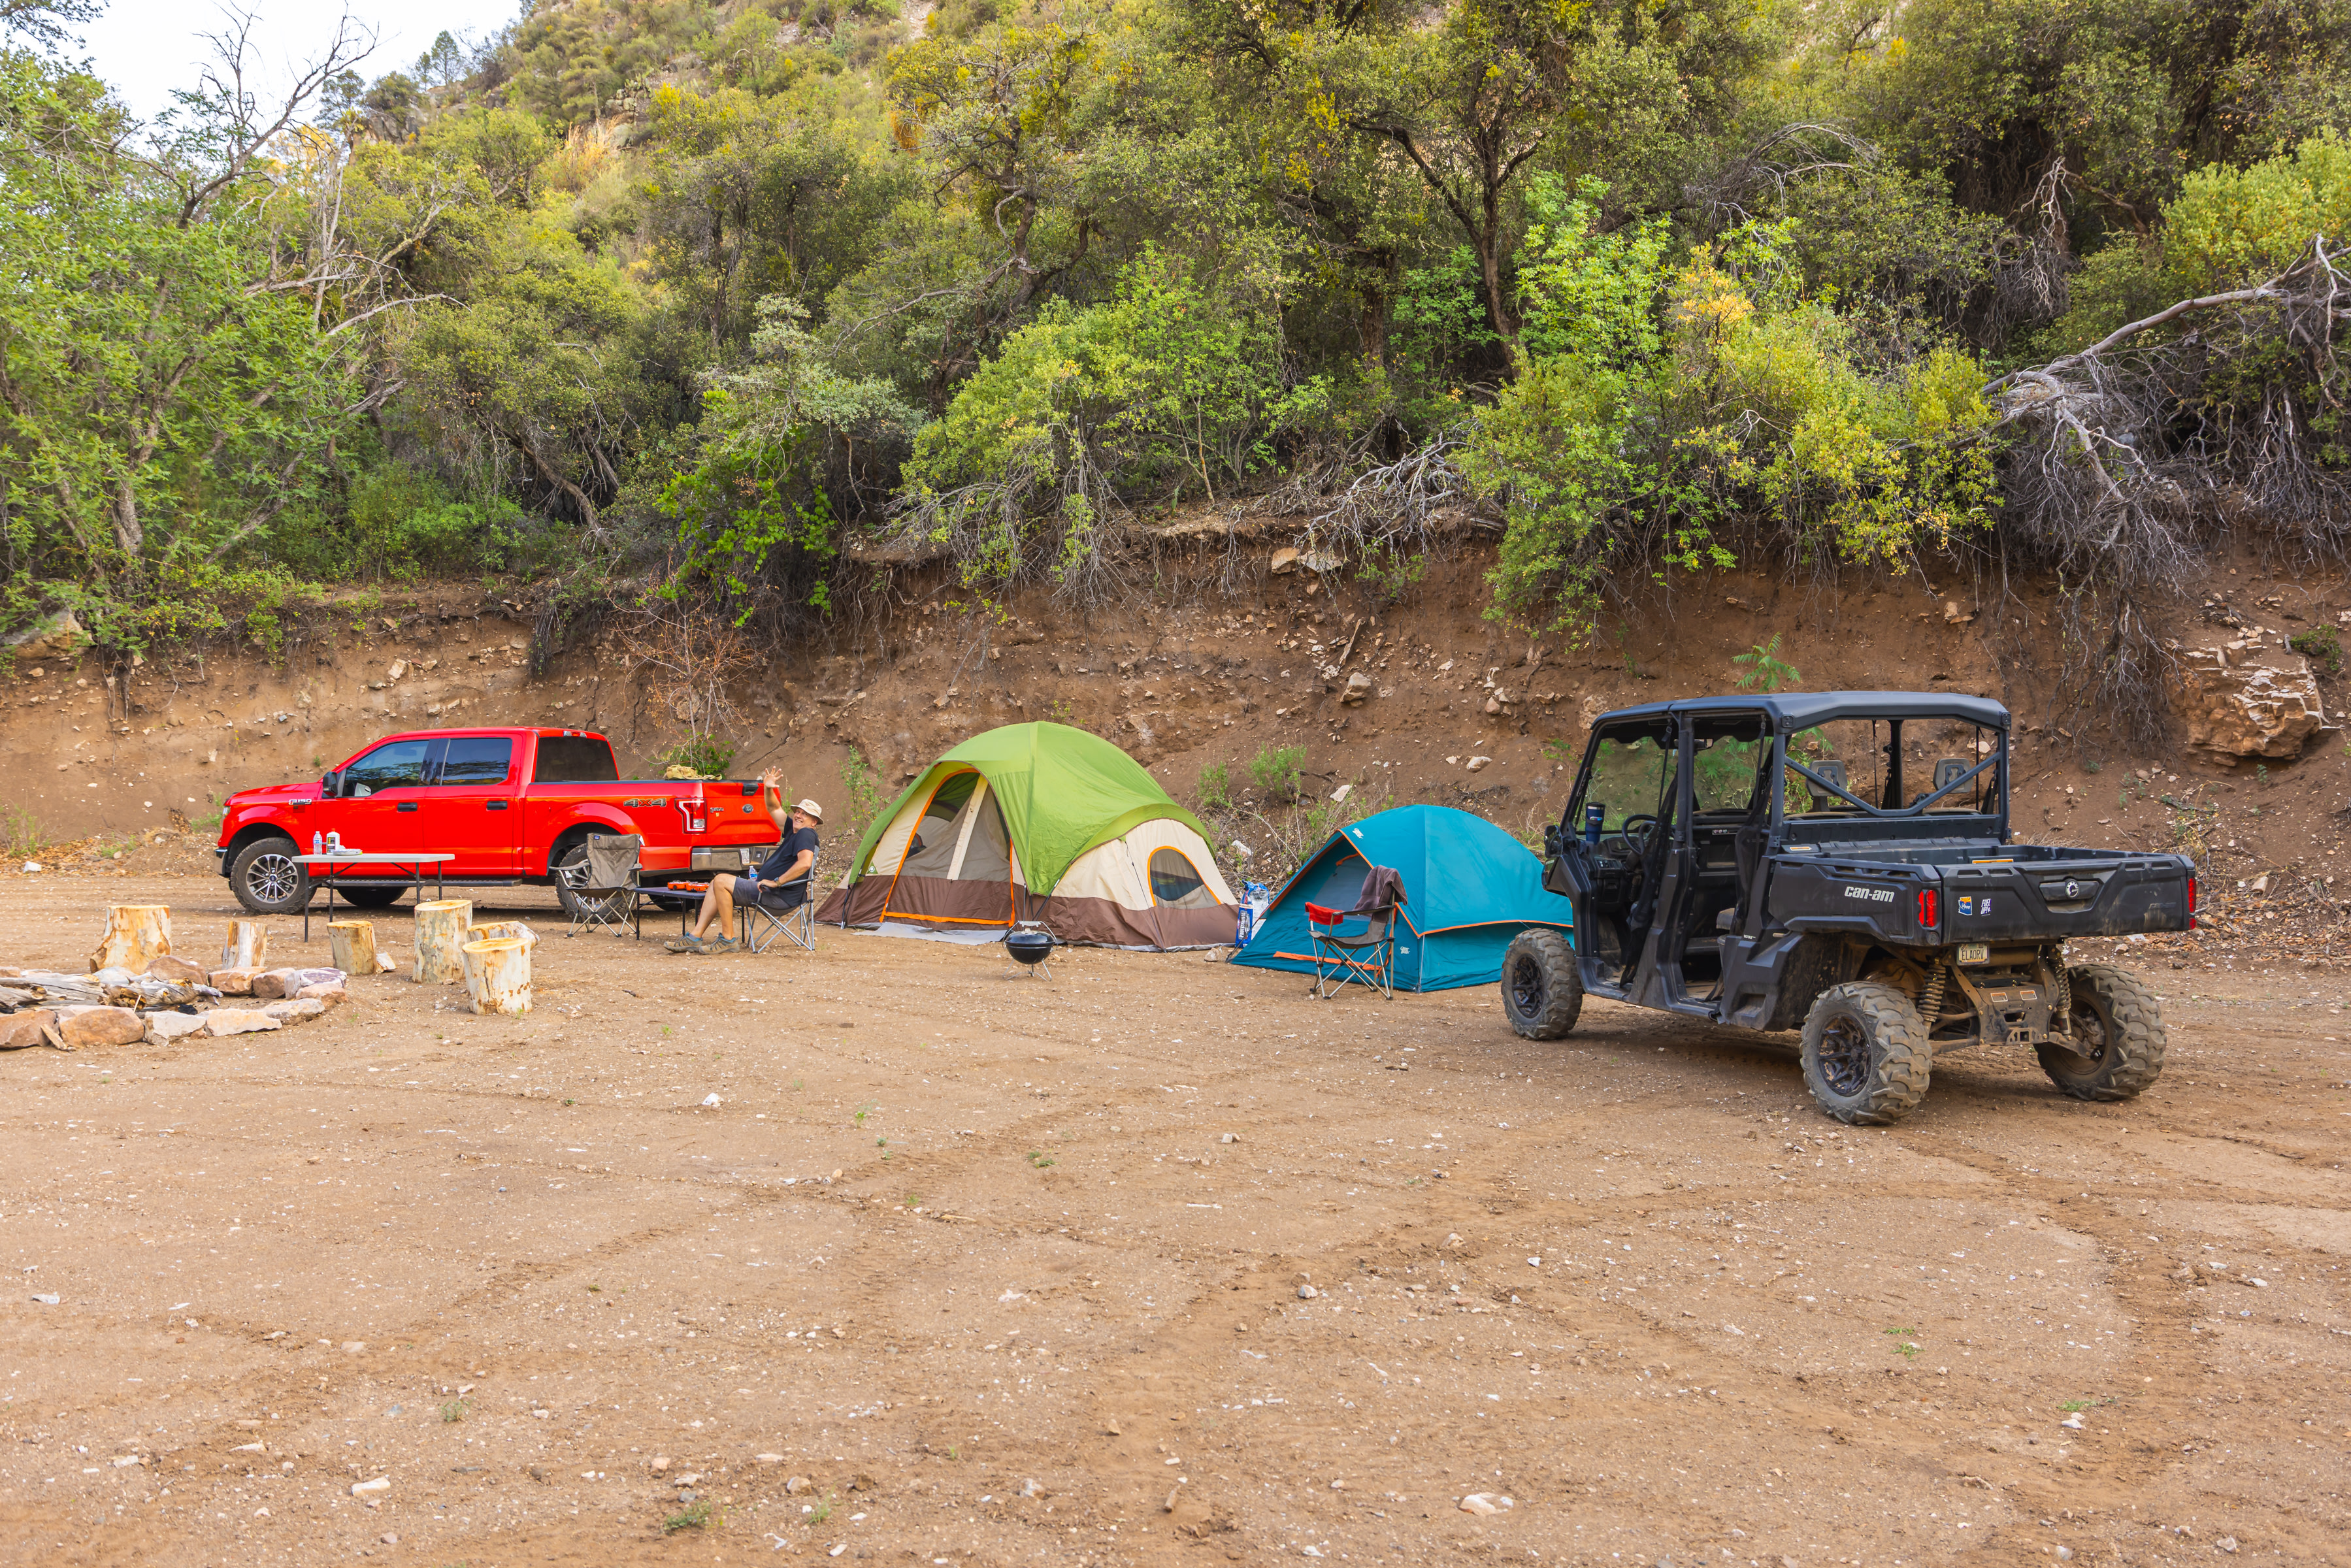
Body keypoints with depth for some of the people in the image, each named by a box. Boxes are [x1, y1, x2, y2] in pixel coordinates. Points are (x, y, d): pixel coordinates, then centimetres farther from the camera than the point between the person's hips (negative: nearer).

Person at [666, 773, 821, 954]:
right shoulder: (793, 830, 16)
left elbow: (805, 863, -31)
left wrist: (776, 882, -27)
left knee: (721, 881, -16)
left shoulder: (806, 834, -13)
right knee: (718, 882, 12)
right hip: (767, 888, 11)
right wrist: (768, 789, 5)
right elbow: (774, 809, 25)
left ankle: (728, 940, -14)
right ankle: (695, 937, 4)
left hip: (781, 897, -11)